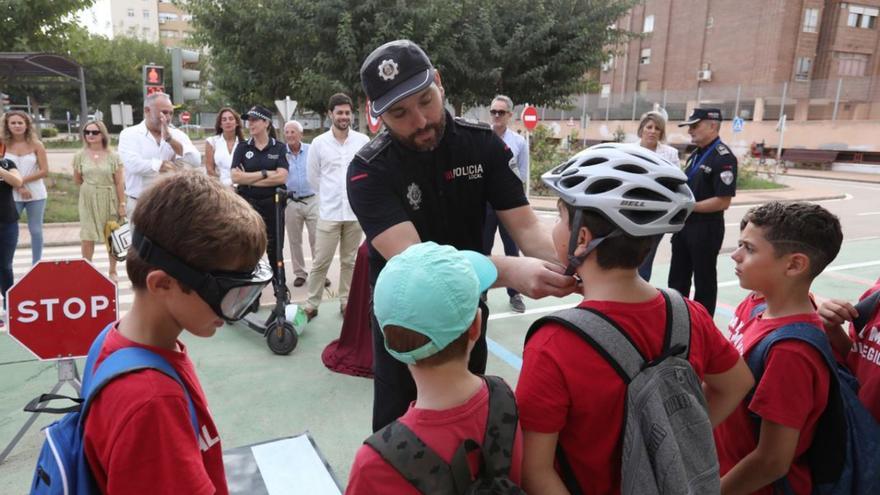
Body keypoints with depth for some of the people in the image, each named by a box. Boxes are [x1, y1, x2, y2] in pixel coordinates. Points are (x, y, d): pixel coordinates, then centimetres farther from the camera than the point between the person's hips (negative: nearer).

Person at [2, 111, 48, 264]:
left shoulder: (36, 145, -3)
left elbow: (44, 171, -6)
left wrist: (23, 180, -14)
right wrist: (19, 187, -14)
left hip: (36, 194, 0)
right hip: (12, 195, 1)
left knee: (36, 230, 8)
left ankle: (36, 266, 18)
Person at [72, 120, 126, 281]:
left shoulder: (112, 156, -4)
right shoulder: (80, 155, 1)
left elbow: (119, 182, -6)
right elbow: (77, 180, 13)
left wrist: (122, 203, -9)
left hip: (109, 200, -1)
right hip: (88, 200, 1)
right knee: (87, 236, 0)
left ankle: (113, 271, 19)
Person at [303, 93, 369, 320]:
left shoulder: (363, 141, -1)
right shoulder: (318, 143, -2)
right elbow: (313, 177, 8)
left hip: (356, 211, 1)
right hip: (329, 212, -1)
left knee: (349, 261, 11)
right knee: (320, 262, 1)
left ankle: (346, 302, 23)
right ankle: (311, 304, 12)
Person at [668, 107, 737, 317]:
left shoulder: (723, 157, -15)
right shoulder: (696, 154, 11)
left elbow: (722, 201, -21)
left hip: (706, 228, -8)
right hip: (684, 225, 8)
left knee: (704, 280, 5)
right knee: (678, 277, 16)